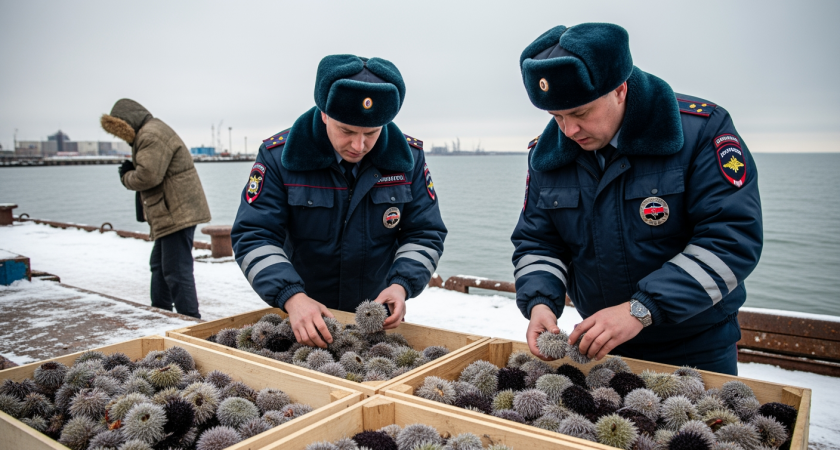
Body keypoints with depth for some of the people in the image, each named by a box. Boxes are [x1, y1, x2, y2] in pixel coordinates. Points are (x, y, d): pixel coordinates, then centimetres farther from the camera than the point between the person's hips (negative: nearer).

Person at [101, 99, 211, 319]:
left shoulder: (151, 135, -15)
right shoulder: (150, 132, 21)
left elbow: (147, 176, -23)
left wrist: (126, 177, -3)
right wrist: (130, 171, 4)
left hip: (177, 213, -12)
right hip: (171, 213, 12)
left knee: (176, 272, -10)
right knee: (159, 266, 20)